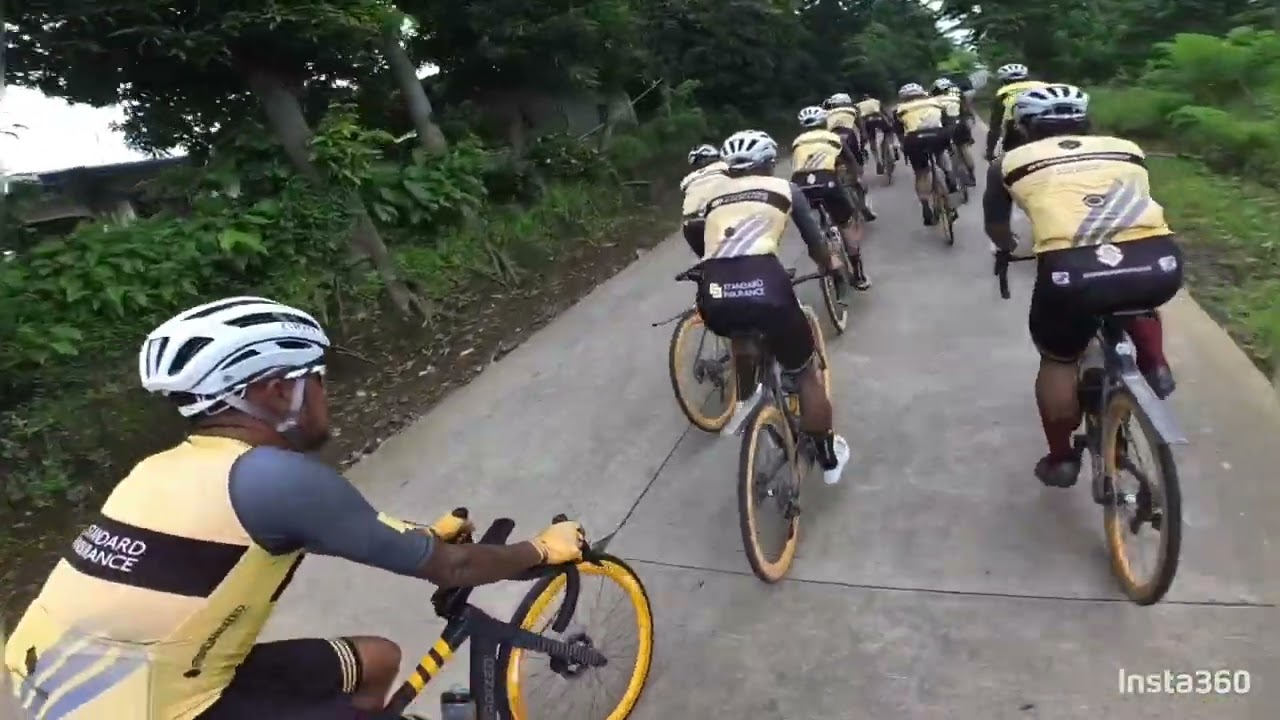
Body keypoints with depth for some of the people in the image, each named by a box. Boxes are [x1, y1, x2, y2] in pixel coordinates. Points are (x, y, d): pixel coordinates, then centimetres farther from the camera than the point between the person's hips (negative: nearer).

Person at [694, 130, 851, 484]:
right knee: (806, 372, 20)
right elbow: (814, 241, 27)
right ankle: (829, 457, 33)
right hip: (763, 284, -3)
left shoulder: (715, 194, 26)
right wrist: (831, 265, 49)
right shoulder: (784, 188, 21)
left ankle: (745, 401, 47)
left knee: (741, 333, 41)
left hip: (713, 294, 3)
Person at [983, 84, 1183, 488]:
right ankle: (1154, 367, 27)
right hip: (1161, 263, 3)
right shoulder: (1127, 149, 28)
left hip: (1073, 270, -2)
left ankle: (1061, 459, 30)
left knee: (1058, 361, 24)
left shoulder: (1011, 162, 22)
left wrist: (1009, 248, 57)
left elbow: (996, 229, 35)